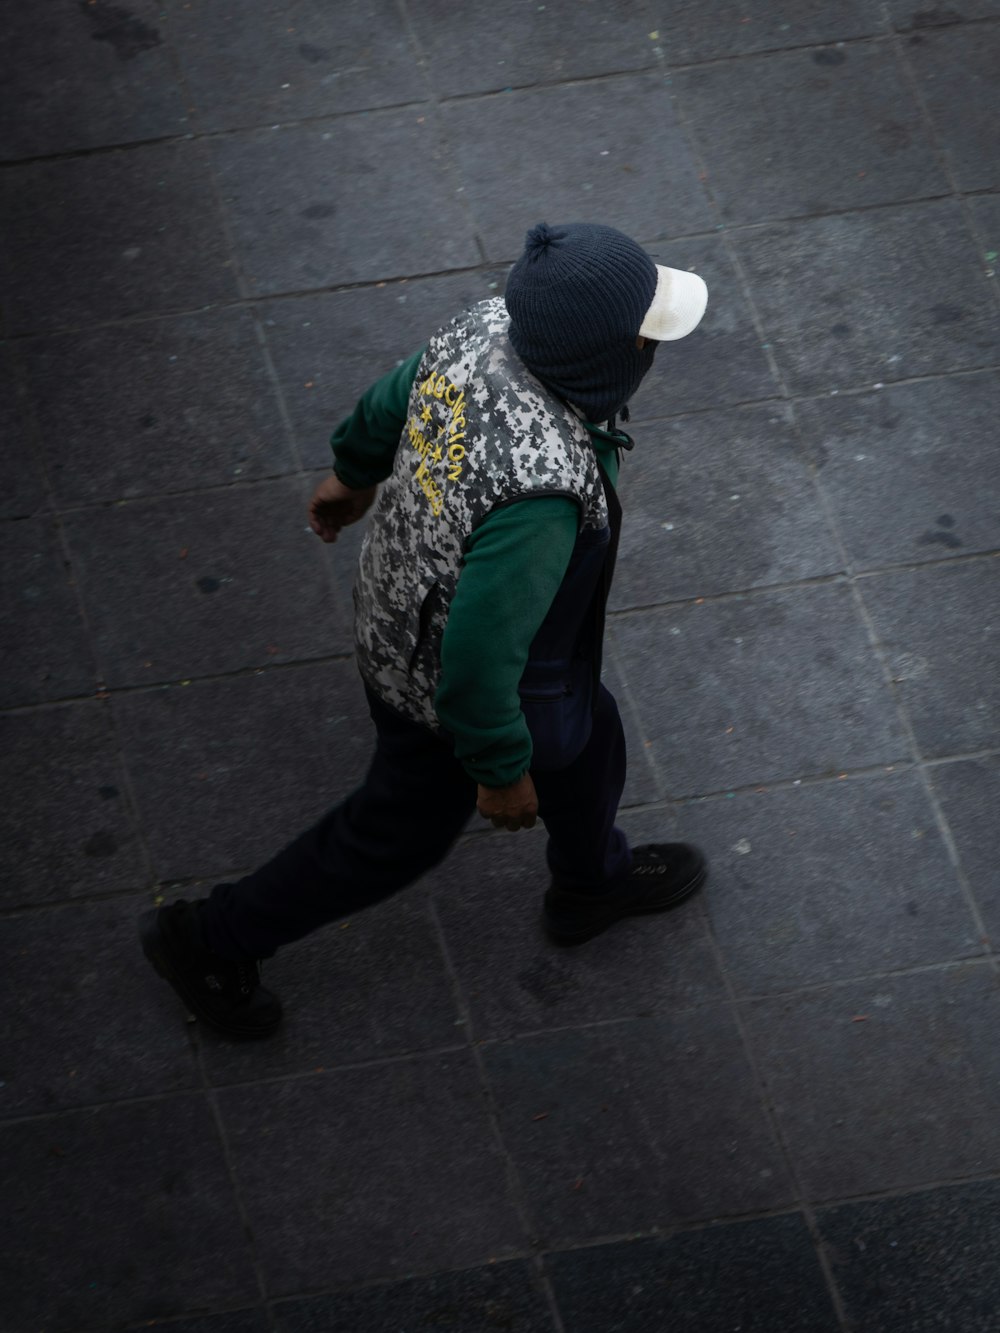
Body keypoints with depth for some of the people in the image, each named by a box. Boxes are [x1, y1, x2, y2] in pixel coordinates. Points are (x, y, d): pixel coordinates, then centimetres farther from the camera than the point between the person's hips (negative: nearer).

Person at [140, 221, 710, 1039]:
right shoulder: (543, 488, -46)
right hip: (449, 688, -8)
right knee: (402, 828, 21)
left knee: (584, 734, 32)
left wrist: (354, 473, 20)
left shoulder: (489, 328, -23)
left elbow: (396, 398, -1)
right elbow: (480, 657, -36)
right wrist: (500, 772, -19)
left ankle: (592, 882, 63)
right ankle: (214, 942, 40)